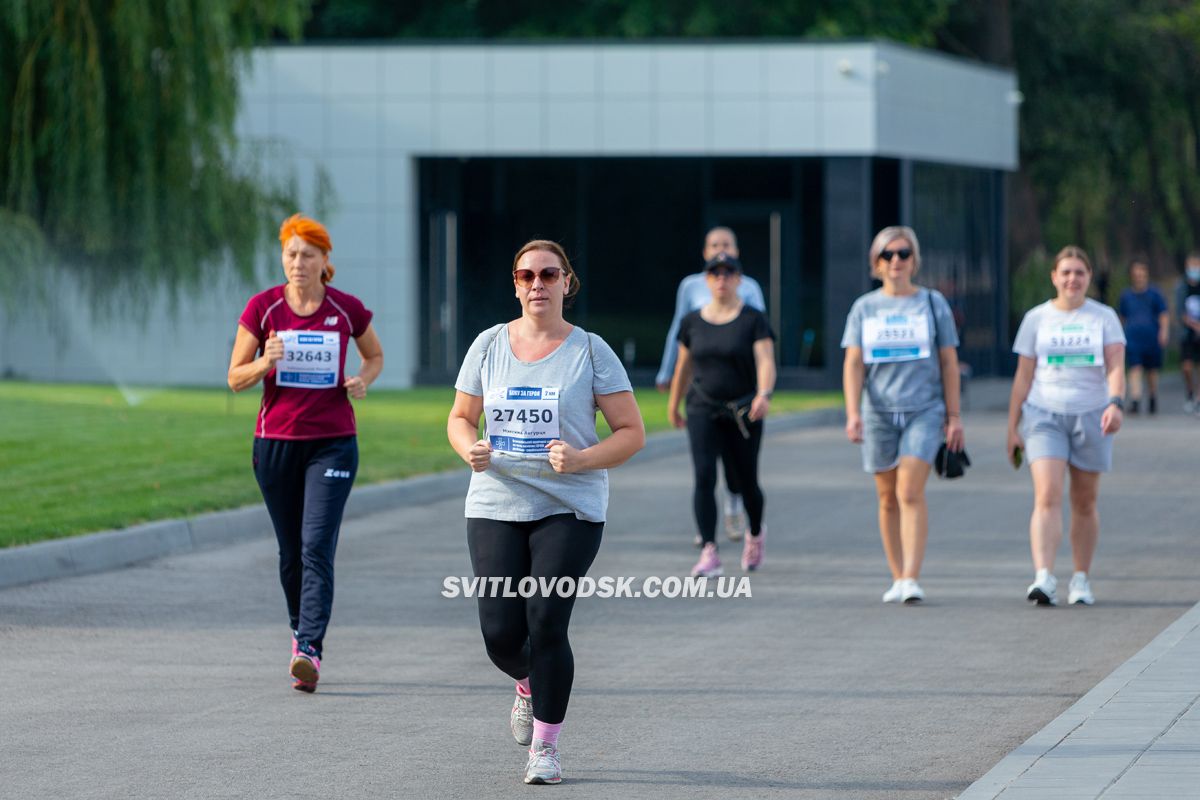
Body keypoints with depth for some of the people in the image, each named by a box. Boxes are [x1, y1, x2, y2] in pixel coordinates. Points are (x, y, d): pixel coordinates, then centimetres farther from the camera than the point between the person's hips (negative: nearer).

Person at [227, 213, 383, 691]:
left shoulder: (347, 310, -1)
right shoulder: (262, 308, -2)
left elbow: (375, 356, 18)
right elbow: (235, 378, 2)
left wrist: (363, 380, -4)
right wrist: (266, 362, -19)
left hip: (333, 443, -2)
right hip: (276, 441, 2)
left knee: (317, 547, -14)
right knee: (290, 551, 9)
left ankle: (309, 652, -22)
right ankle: (301, 631, 32)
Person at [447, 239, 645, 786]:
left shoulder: (590, 352, 0)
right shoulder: (489, 345, 8)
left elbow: (631, 432, 0)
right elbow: (460, 418, 17)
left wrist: (580, 459, -17)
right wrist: (469, 449, -6)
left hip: (569, 509, -2)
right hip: (495, 507, 2)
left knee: (546, 623, -12)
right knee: (501, 632, -4)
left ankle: (546, 746, 4)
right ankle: (529, 687, 33)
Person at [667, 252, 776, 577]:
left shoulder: (753, 320, -3)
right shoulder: (692, 322, 7)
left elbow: (766, 362, -14)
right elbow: (684, 366, 18)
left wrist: (764, 394, -32)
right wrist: (674, 404, 25)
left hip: (743, 413, -2)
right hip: (703, 411, 2)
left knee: (746, 482, 8)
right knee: (704, 477, -15)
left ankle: (756, 532, 39)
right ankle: (709, 554, -19)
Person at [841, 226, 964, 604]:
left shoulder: (933, 303, 5)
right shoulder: (864, 308, 8)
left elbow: (949, 363, 6)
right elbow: (853, 364, 3)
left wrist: (954, 417, 2)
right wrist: (852, 413, -9)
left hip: (924, 410, -2)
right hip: (879, 413, 2)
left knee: (910, 493, -15)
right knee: (888, 499, 7)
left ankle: (912, 579, -19)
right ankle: (897, 578, 17)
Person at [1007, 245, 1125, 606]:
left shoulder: (1105, 317, 5)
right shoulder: (1036, 318, 6)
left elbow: (1115, 367, -7)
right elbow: (1023, 377, 8)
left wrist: (1116, 403, -27)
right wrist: (1012, 427, 6)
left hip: (1091, 415, 1)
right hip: (1044, 414, -1)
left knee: (1084, 503, 8)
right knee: (1047, 496, -16)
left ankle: (1081, 579, 20)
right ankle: (1044, 578, -27)